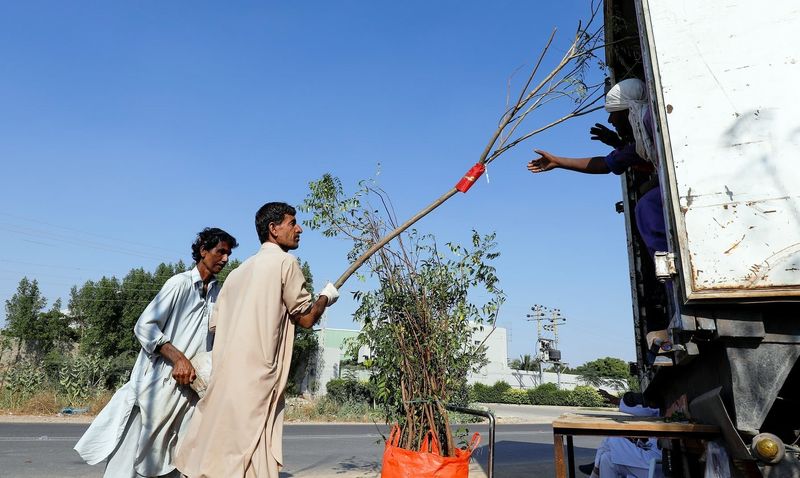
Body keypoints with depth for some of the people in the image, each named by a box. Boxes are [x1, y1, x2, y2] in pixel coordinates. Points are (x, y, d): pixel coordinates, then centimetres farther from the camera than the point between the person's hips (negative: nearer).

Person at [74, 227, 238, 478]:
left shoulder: (219, 293, 9)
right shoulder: (180, 283, -8)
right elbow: (144, 327, -12)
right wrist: (178, 358, -20)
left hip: (190, 386, 5)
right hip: (158, 384, -5)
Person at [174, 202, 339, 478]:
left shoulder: (240, 270, 18)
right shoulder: (285, 262, -4)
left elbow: (216, 324, 19)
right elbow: (306, 319, -1)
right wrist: (326, 297, 14)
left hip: (224, 377, 8)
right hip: (255, 380, -8)